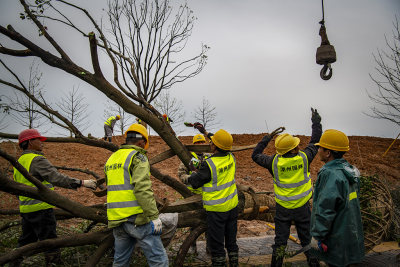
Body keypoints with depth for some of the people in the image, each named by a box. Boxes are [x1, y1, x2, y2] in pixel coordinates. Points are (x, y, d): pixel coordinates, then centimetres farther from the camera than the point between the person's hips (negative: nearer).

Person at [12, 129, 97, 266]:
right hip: (41, 208, -9)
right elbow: (57, 178, -26)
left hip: (25, 209, 9)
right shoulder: (37, 160, -14)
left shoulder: (19, 162, 16)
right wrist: (82, 182, -25)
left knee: (26, 241, 20)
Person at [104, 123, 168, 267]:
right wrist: (154, 216, -18)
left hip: (116, 220, 8)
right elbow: (142, 189, -20)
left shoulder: (111, 159, 17)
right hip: (137, 218, -8)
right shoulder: (138, 157, -8)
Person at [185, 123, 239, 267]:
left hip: (216, 209, -7)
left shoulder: (209, 164, -22)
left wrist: (193, 174, 11)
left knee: (216, 244, 6)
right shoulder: (231, 158, -2)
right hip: (232, 206, 7)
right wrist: (205, 132, 23)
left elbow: (194, 183, -11)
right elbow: (222, 145, 18)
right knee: (231, 240, 19)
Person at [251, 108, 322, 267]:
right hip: (303, 207, 0)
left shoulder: (274, 161, -12)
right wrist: (316, 120, 16)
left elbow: (255, 155, 4)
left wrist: (268, 137, 7)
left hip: (283, 208, 0)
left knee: (280, 241, 10)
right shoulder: (304, 158, -13)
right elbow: (315, 140, 3)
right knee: (307, 240, 15)